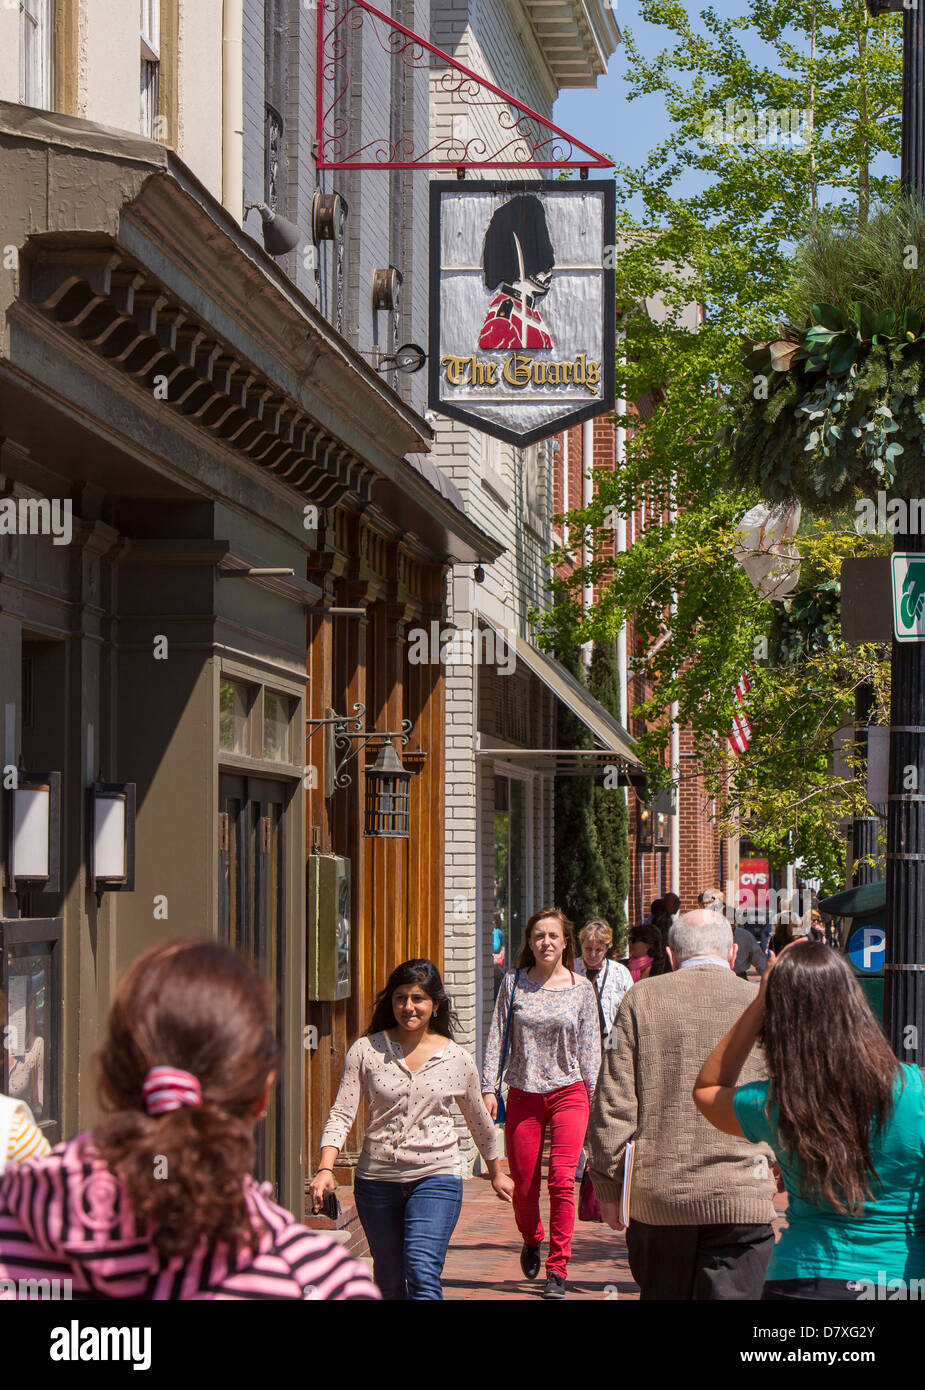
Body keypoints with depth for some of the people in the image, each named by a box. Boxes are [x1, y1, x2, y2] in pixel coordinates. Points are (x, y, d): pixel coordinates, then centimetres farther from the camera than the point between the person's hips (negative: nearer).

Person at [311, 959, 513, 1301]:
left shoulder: (457, 1059, 2)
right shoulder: (366, 1051, 0)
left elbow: (478, 1119, 17)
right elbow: (341, 1113, -3)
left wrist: (496, 1172, 28)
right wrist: (326, 1168, -18)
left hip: (436, 1176, -2)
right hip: (377, 1179, 2)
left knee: (422, 1274, -18)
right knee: (389, 1282, 11)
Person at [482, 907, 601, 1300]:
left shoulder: (581, 988, 4)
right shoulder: (514, 983, 5)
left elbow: (589, 1047, 7)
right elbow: (497, 1036, 5)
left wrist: (595, 1097, 5)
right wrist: (489, 1087, -2)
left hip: (568, 1092, -1)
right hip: (523, 1095, 1)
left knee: (561, 1180, -13)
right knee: (523, 1185, 5)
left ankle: (557, 1270, -7)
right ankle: (532, 1241, 36)